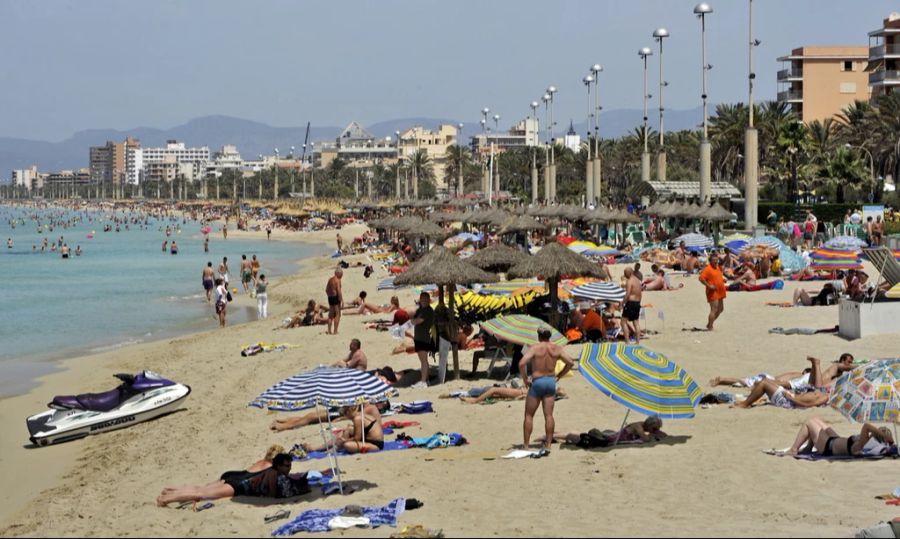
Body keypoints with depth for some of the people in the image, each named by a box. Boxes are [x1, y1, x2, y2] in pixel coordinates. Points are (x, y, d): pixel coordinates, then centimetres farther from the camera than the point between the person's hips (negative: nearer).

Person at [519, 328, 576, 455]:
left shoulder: (535, 348, -10)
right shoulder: (557, 349, 2)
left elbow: (522, 363, -21)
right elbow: (570, 363, 4)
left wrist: (525, 379, -9)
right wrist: (559, 376, 10)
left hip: (537, 382, -4)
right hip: (551, 381, 4)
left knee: (529, 415, 6)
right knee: (548, 415, 3)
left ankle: (525, 446, 6)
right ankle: (548, 445, -1)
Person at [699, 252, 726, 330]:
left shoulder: (717, 267, 14)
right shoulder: (708, 269, -14)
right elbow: (701, 278, -22)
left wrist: (723, 279, 12)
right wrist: (709, 286, -24)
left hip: (719, 292, 10)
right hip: (713, 292, -10)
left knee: (720, 309, 15)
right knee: (714, 309, -13)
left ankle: (709, 324, 25)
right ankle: (710, 327, -9)